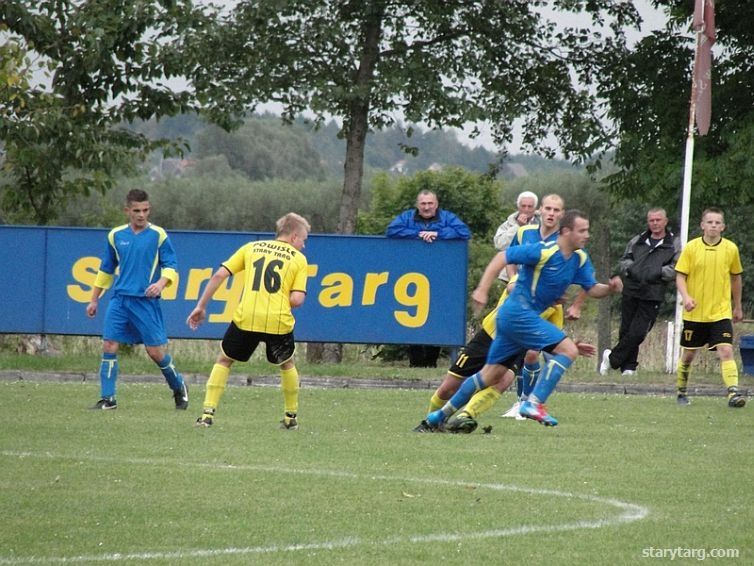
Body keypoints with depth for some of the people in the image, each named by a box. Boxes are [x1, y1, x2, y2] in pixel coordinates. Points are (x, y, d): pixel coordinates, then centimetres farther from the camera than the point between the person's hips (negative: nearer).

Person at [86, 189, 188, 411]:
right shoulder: (116, 236, 9)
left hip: (146, 301, -3)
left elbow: (171, 267, -2)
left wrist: (161, 282, -23)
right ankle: (107, 399, -1)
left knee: (156, 351, -3)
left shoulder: (158, 235, -1)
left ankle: (179, 386, 22)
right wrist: (94, 300, 20)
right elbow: (105, 270, 19)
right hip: (119, 300, 3)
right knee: (109, 346, -6)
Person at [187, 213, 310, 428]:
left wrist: (201, 307, 12)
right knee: (286, 364, 27)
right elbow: (296, 300, -3)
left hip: (246, 318, 1)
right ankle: (291, 417, 30)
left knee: (224, 360, 18)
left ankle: (207, 413, 5)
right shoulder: (299, 259, 9)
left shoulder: (252, 247, 16)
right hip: (278, 321, -1)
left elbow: (219, 275, 7)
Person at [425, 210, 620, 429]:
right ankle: (534, 403, -18)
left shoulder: (580, 258, 7)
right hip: (519, 314, -9)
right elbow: (502, 257, -15)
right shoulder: (544, 251, -17)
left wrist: (609, 289, -13)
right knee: (568, 350, -16)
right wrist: (482, 290, -22)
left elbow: (592, 289, 9)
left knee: (492, 374, 14)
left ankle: (442, 413, 22)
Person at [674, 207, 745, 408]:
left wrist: (738, 307, 19)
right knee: (688, 354, 10)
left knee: (726, 351, -16)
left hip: (721, 313, 0)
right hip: (694, 313, 0)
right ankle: (682, 392, 29)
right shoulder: (691, 248, -3)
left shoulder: (731, 249, 1)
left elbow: (736, 278, 14)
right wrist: (686, 297, -21)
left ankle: (733, 393, -23)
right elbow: (680, 276, -2)